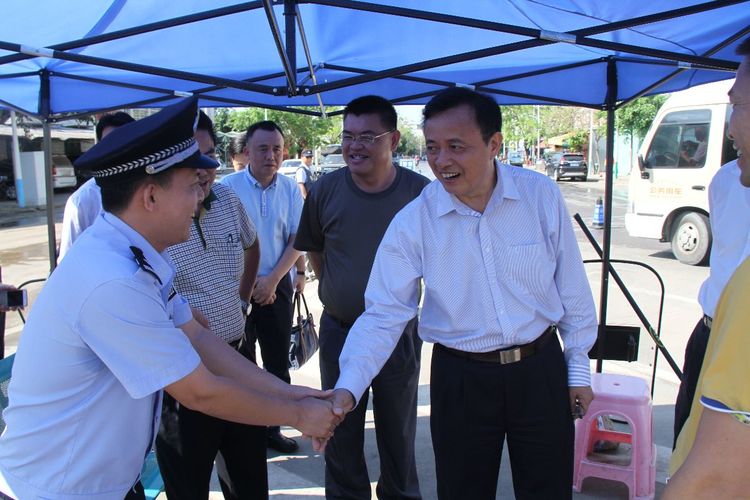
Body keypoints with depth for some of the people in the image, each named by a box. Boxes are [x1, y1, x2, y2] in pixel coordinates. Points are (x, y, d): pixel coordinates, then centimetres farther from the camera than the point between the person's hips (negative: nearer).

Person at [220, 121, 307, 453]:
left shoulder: (290, 189, 1)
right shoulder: (229, 186, -7)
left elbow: (296, 239, 1)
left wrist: (271, 280, -9)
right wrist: (250, 283, -8)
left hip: (277, 285, 3)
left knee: (278, 363, 9)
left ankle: (272, 427, 24)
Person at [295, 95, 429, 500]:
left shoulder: (420, 192, -12)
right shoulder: (325, 190, -8)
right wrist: (335, 291, 9)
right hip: (339, 331, 1)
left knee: (399, 432, 17)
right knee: (341, 433, 17)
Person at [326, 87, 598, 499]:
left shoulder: (541, 195, -9)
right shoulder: (413, 222, -12)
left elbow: (571, 286, 0)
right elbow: (383, 314, -12)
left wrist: (578, 367, 5)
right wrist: (348, 388, -24)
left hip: (540, 369, 1)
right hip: (460, 379, 0)